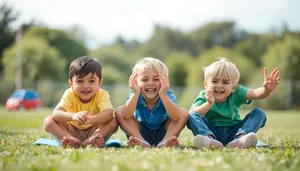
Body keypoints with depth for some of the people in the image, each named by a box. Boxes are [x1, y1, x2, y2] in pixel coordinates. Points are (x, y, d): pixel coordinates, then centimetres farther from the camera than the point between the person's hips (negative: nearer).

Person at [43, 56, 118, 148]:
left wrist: (90, 119, -56)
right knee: (48, 121, -21)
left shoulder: (102, 95, -16)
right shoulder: (70, 94, -14)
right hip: (72, 132, 1)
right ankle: (74, 141, -38)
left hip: (93, 132, -1)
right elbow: (55, 113, -30)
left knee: (113, 121, -26)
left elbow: (108, 114, -36)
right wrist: (73, 116, -52)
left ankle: (89, 141, -38)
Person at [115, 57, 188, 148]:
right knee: (119, 111, -19)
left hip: (163, 134, -1)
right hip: (140, 134, 1)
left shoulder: (167, 95, -20)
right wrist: (135, 94, -44)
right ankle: (142, 142, -28)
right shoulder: (136, 96, -16)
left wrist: (163, 95, -49)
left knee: (184, 112, -21)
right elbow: (126, 116, -34)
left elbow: (176, 118, -39)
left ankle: (164, 142, -32)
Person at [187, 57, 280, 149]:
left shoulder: (236, 93, -5)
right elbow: (192, 115, -24)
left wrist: (267, 90, -45)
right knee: (192, 115, -24)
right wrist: (209, 103, -39)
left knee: (259, 113, -13)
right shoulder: (204, 96, -7)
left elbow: (257, 93, -23)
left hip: (233, 132, 2)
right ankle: (209, 138, -52)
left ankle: (240, 138, -39)